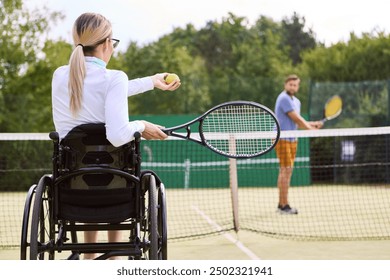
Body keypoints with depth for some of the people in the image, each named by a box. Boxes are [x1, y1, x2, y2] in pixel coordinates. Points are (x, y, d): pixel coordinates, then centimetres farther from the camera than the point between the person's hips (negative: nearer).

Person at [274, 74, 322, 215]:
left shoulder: (296, 101, 16)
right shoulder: (284, 98, -13)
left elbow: (298, 123, 18)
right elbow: (296, 118, -16)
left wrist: (313, 124, 3)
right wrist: (311, 128, -8)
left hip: (292, 140, 9)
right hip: (282, 139, -9)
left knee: (286, 171, 10)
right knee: (286, 170, -10)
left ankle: (281, 204, 15)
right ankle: (284, 205, -8)